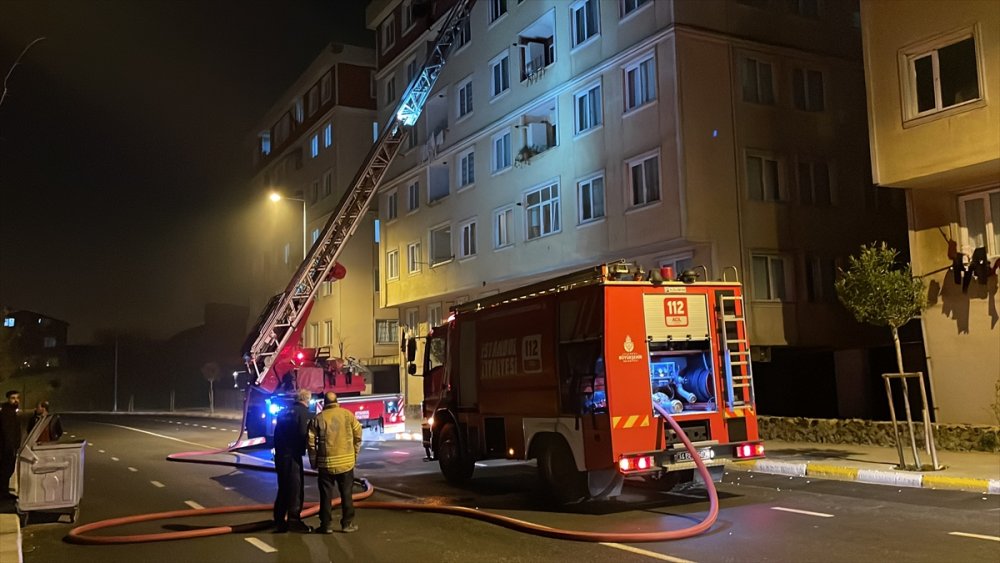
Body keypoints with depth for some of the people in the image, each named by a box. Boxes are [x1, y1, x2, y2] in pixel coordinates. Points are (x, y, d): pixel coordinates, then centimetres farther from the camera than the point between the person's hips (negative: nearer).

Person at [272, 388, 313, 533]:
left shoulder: (284, 412, 15)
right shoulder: (303, 412, -8)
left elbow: (276, 434, 16)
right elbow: (304, 435, -17)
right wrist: (303, 450, 0)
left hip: (280, 456, 7)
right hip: (293, 456, -7)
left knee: (283, 488, 15)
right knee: (295, 489, 0)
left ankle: (279, 521, 17)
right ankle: (294, 521, 0)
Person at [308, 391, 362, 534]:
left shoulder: (318, 418, -3)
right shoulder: (348, 414, 0)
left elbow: (311, 441, -4)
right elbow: (358, 435, 1)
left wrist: (313, 462, 7)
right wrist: (355, 455, 12)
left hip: (326, 463, -1)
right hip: (346, 462, 1)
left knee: (326, 495, 8)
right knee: (346, 494, 10)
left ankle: (326, 525, 10)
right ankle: (347, 524, 12)